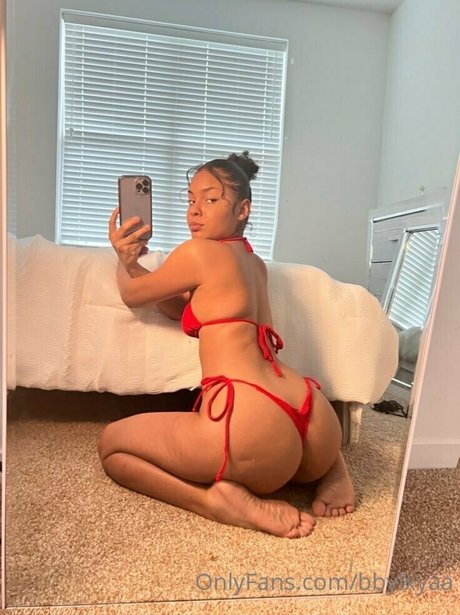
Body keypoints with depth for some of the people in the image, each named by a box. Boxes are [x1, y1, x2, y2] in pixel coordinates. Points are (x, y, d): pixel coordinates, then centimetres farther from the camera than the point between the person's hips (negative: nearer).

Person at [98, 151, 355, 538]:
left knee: (111, 444, 14)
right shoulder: (255, 263, 23)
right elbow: (183, 308, 29)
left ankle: (218, 499, -7)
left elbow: (133, 295, 16)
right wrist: (133, 263, 19)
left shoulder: (198, 252, -1)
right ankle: (332, 468, 15)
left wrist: (122, 260, 36)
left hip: (253, 425, -7)